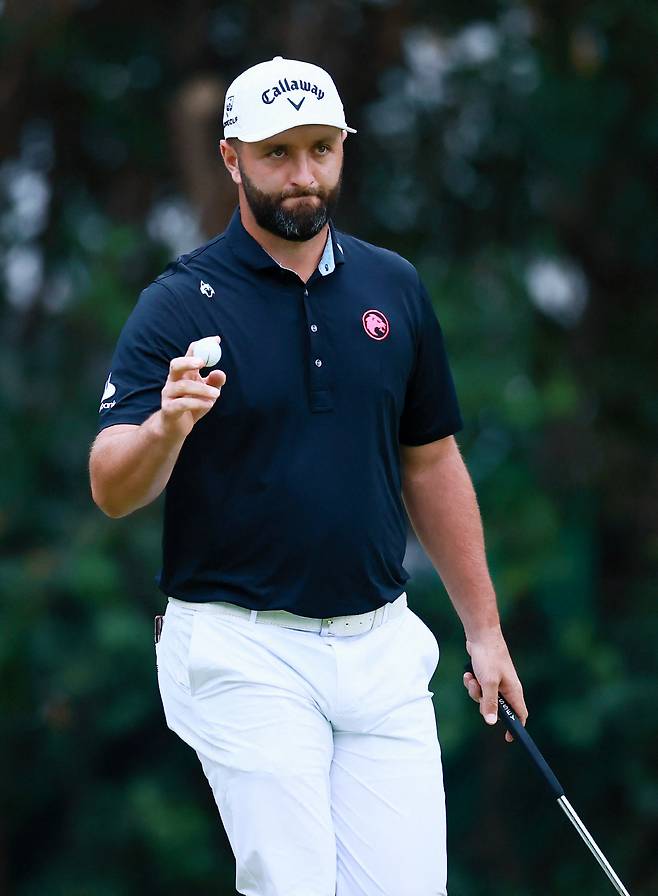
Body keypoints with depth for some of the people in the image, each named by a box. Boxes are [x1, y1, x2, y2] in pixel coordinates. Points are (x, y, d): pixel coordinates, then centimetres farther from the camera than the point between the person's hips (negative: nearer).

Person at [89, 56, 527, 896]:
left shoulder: (393, 288, 9)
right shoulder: (180, 303, -6)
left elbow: (431, 464, 16)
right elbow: (112, 489, -14)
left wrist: (484, 628, 13)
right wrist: (164, 430, -36)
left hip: (381, 646, 4)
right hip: (246, 647, -4)